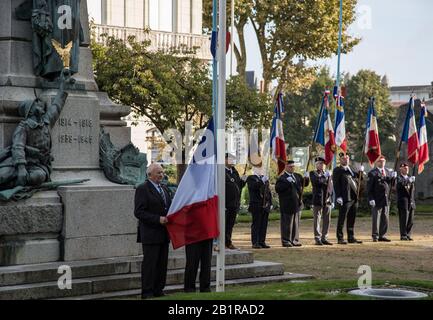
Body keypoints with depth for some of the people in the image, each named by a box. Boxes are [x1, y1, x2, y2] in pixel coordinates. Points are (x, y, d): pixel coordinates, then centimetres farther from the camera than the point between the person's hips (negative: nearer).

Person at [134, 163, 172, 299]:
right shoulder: (142, 189, -9)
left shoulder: (164, 188, 16)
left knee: (162, 263, 10)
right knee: (150, 263, -4)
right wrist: (158, 219, -21)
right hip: (150, 234, -8)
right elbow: (139, 212, -15)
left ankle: (158, 290, 17)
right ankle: (147, 293, 1)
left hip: (163, 234, 8)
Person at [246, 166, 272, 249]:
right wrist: (262, 181, -23)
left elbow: (268, 191, 22)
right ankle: (255, 243, -5)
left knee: (264, 225, 4)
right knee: (256, 224, -6)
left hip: (265, 206, 6)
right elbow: (253, 187, -19)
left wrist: (270, 203, 16)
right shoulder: (251, 178, 0)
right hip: (256, 206, -6)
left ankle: (262, 242, 8)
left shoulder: (264, 178, 21)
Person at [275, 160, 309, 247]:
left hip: (297, 204, 7)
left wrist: (306, 178, -5)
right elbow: (277, 188, -18)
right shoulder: (282, 178, -7)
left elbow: (304, 184, 16)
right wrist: (287, 182, -25)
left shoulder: (297, 176, 14)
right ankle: (286, 241, 1)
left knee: (296, 223, 12)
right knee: (287, 223, -4)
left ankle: (294, 240, 20)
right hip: (287, 205, -7)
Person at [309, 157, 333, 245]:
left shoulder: (327, 173, 17)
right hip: (318, 200, -5)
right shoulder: (313, 173, 2)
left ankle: (324, 238, 12)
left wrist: (329, 197, 5)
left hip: (327, 200, 5)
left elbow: (330, 186, 15)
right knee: (317, 220, -3)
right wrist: (325, 180, -5)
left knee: (327, 220, 5)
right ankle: (318, 239, 0)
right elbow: (316, 181, -19)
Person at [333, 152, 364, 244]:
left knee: (351, 219, 12)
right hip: (345, 199, -7)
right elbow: (336, 184, -10)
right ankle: (340, 238, 1)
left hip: (354, 198, 7)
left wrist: (361, 171, 1)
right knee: (342, 219, -3)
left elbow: (360, 178, 23)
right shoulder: (337, 170, -3)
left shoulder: (351, 169, 18)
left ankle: (351, 238, 18)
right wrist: (338, 197, -19)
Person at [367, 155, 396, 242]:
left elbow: (390, 183, 14)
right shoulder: (372, 173, -5)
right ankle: (375, 236, 3)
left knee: (385, 219, 9)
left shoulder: (387, 171, 14)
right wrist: (371, 199, -16)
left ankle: (382, 235, 17)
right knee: (376, 218, -3)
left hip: (386, 199, 6)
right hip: (376, 200, -6)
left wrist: (393, 177, -6)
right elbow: (369, 188, -8)